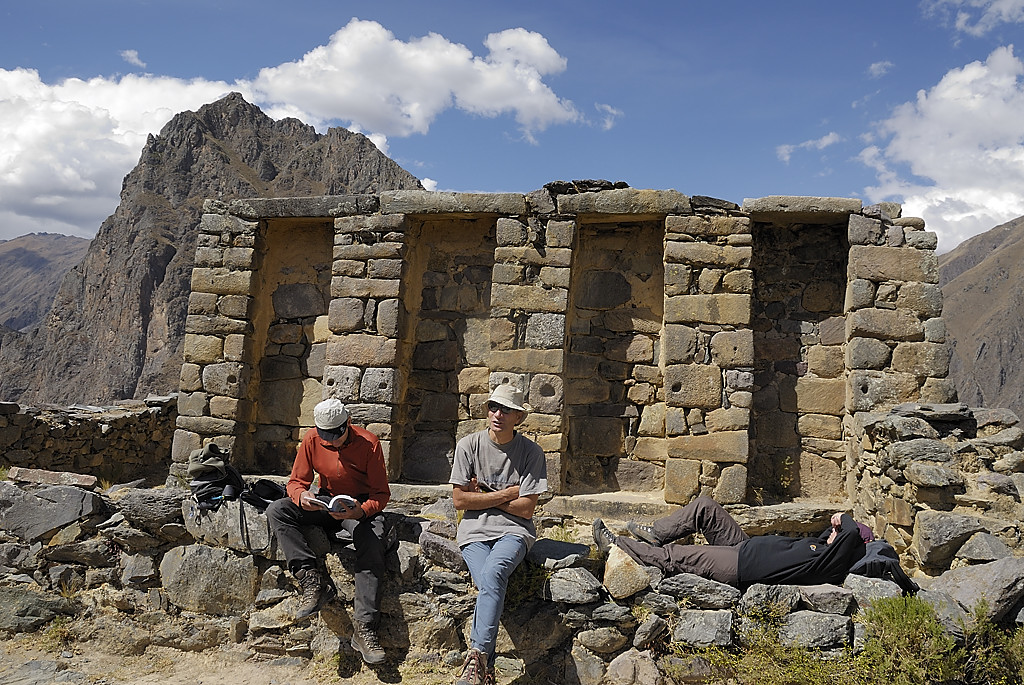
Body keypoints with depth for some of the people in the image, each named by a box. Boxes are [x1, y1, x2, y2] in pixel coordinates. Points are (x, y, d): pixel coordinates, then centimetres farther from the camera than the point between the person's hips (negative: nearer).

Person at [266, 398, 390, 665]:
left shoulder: (368, 443, -15)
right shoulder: (311, 441, -6)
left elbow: (381, 493, -12)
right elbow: (296, 481, 1)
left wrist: (359, 512, -32)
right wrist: (302, 496, -24)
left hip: (361, 507, -4)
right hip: (325, 504, 4)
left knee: (372, 546, -33)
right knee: (276, 511, -19)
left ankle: (364, 628, -29)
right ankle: (314, 580, -27)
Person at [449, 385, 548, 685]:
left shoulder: (531, 452, -1)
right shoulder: (469, 445, 2)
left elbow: (525, 508, -6)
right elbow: (460, 500, -2)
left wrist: (483, 493, -3)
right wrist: (505, 494, -5)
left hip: (514, 530, -1)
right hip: (475, 530, 1)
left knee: (493, 573, -32)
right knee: (489, 584, -26)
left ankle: (477, 656, -29)